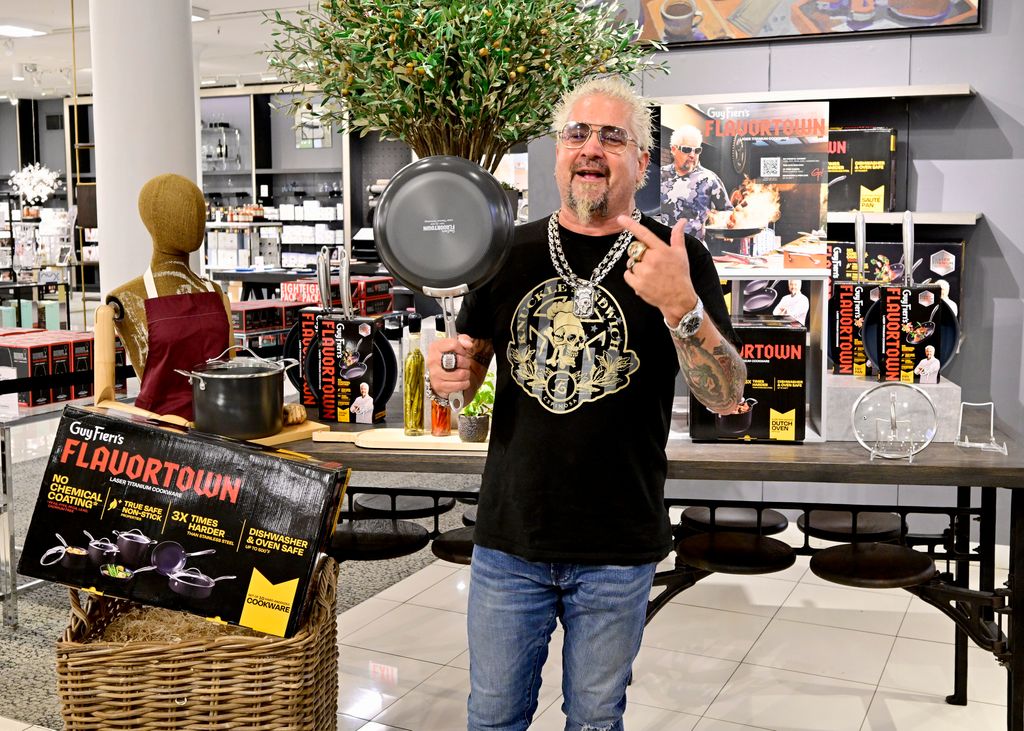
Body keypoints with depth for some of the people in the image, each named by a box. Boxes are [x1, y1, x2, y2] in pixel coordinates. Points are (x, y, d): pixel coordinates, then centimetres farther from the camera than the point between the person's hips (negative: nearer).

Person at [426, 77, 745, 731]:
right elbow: (468, 370, 12)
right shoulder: (510, 251, 3)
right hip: (509, 536, 2)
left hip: (617, 552, -1)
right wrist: (447, 376, -12)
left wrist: (683, 308, -31)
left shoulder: (676, 259, -5)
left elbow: (727, 399, -13)